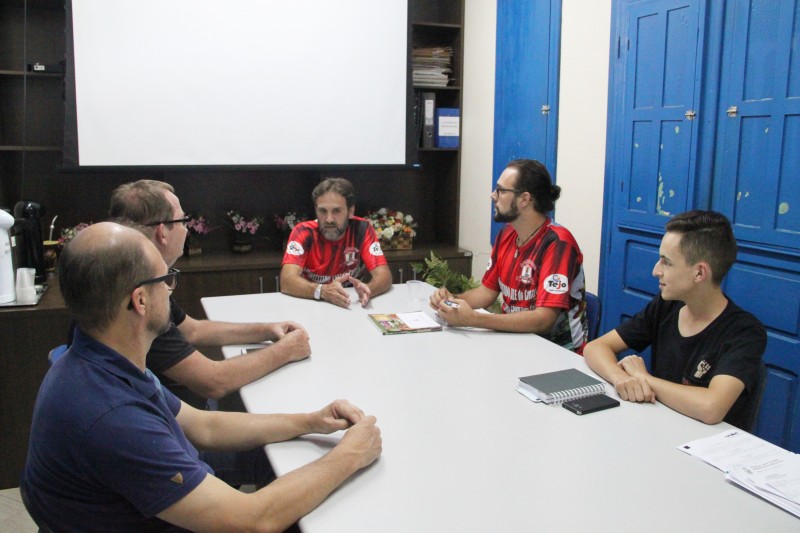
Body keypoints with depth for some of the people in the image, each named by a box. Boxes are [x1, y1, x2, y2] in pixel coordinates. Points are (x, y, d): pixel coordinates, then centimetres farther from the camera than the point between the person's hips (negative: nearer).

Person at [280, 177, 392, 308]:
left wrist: (367, 289, -37)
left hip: (351, 308, 1)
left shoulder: (362, 229, -8)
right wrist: (322, 291, -41)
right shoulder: (303, 232, -12)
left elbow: (384, 276, -14)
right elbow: (287, 282, -23)